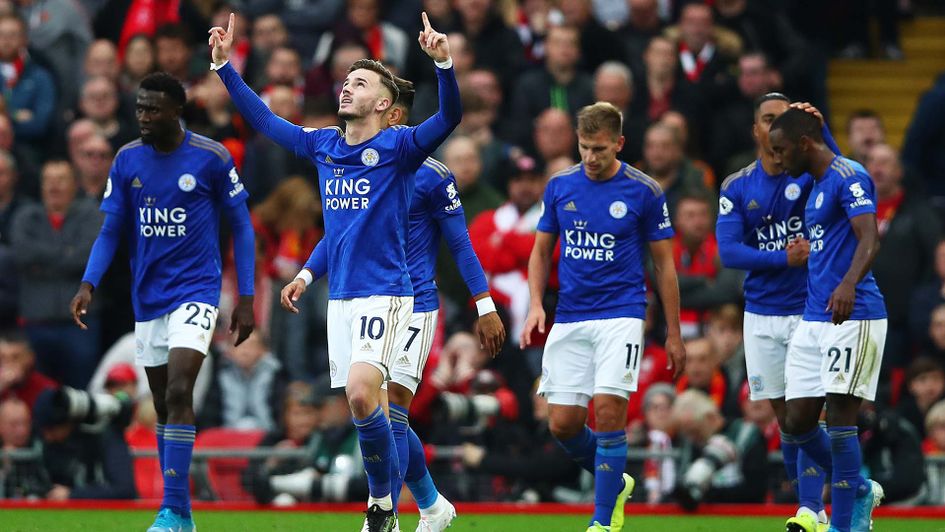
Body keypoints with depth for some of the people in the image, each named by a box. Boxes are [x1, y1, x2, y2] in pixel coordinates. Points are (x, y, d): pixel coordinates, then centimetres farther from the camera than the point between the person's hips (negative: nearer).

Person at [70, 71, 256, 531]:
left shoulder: (212, 158, -9)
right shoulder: (127, 160, 1)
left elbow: (242, 227, -2)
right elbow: (111, 230, 6)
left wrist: (246, 298, -5)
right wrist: (88, 284, -10)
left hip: (196, 290, -5)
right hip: (147, 298, 5)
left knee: (178, 394, -19)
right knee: (163, 405, 9)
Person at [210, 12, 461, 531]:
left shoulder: (397, 147, -6)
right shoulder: (322, 145, 11)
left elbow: (449, 117, -21)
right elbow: (263, 120, 21)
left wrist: (443, 63, -36)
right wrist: (224, 65, 17)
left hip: (383, 295, -6)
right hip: (339, 297, 6)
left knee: (361, 394, -22)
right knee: (364, 408, 6)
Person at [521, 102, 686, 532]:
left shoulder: (644, 191, -3)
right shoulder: (560, 186, 5)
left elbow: (664, 263, 3)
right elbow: (541, 251, 15)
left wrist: (673, 333, 3)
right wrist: (536, 305, -1)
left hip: (621, 315, -4)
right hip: (569, 319, 4)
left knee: (608, 411, -16)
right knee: (563, 423, -1)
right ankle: (616, 483, 26)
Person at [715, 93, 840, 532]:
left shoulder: (807, 175, -4)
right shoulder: (736, 188, 3)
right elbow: (728, 252, -6)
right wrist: (784, 258, -18)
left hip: (809, 312, -3)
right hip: (761, 316, 3)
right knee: (784, 417, 8)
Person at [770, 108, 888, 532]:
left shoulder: (848, 177, -11)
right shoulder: (816, 183, 19)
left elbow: (869, 239, -24)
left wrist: (849, 284, -39)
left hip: (852, 317, -9)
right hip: (813, 319, 9)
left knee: (839, 418, -9)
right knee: (798, 422, 6)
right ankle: (859, 492, 25)